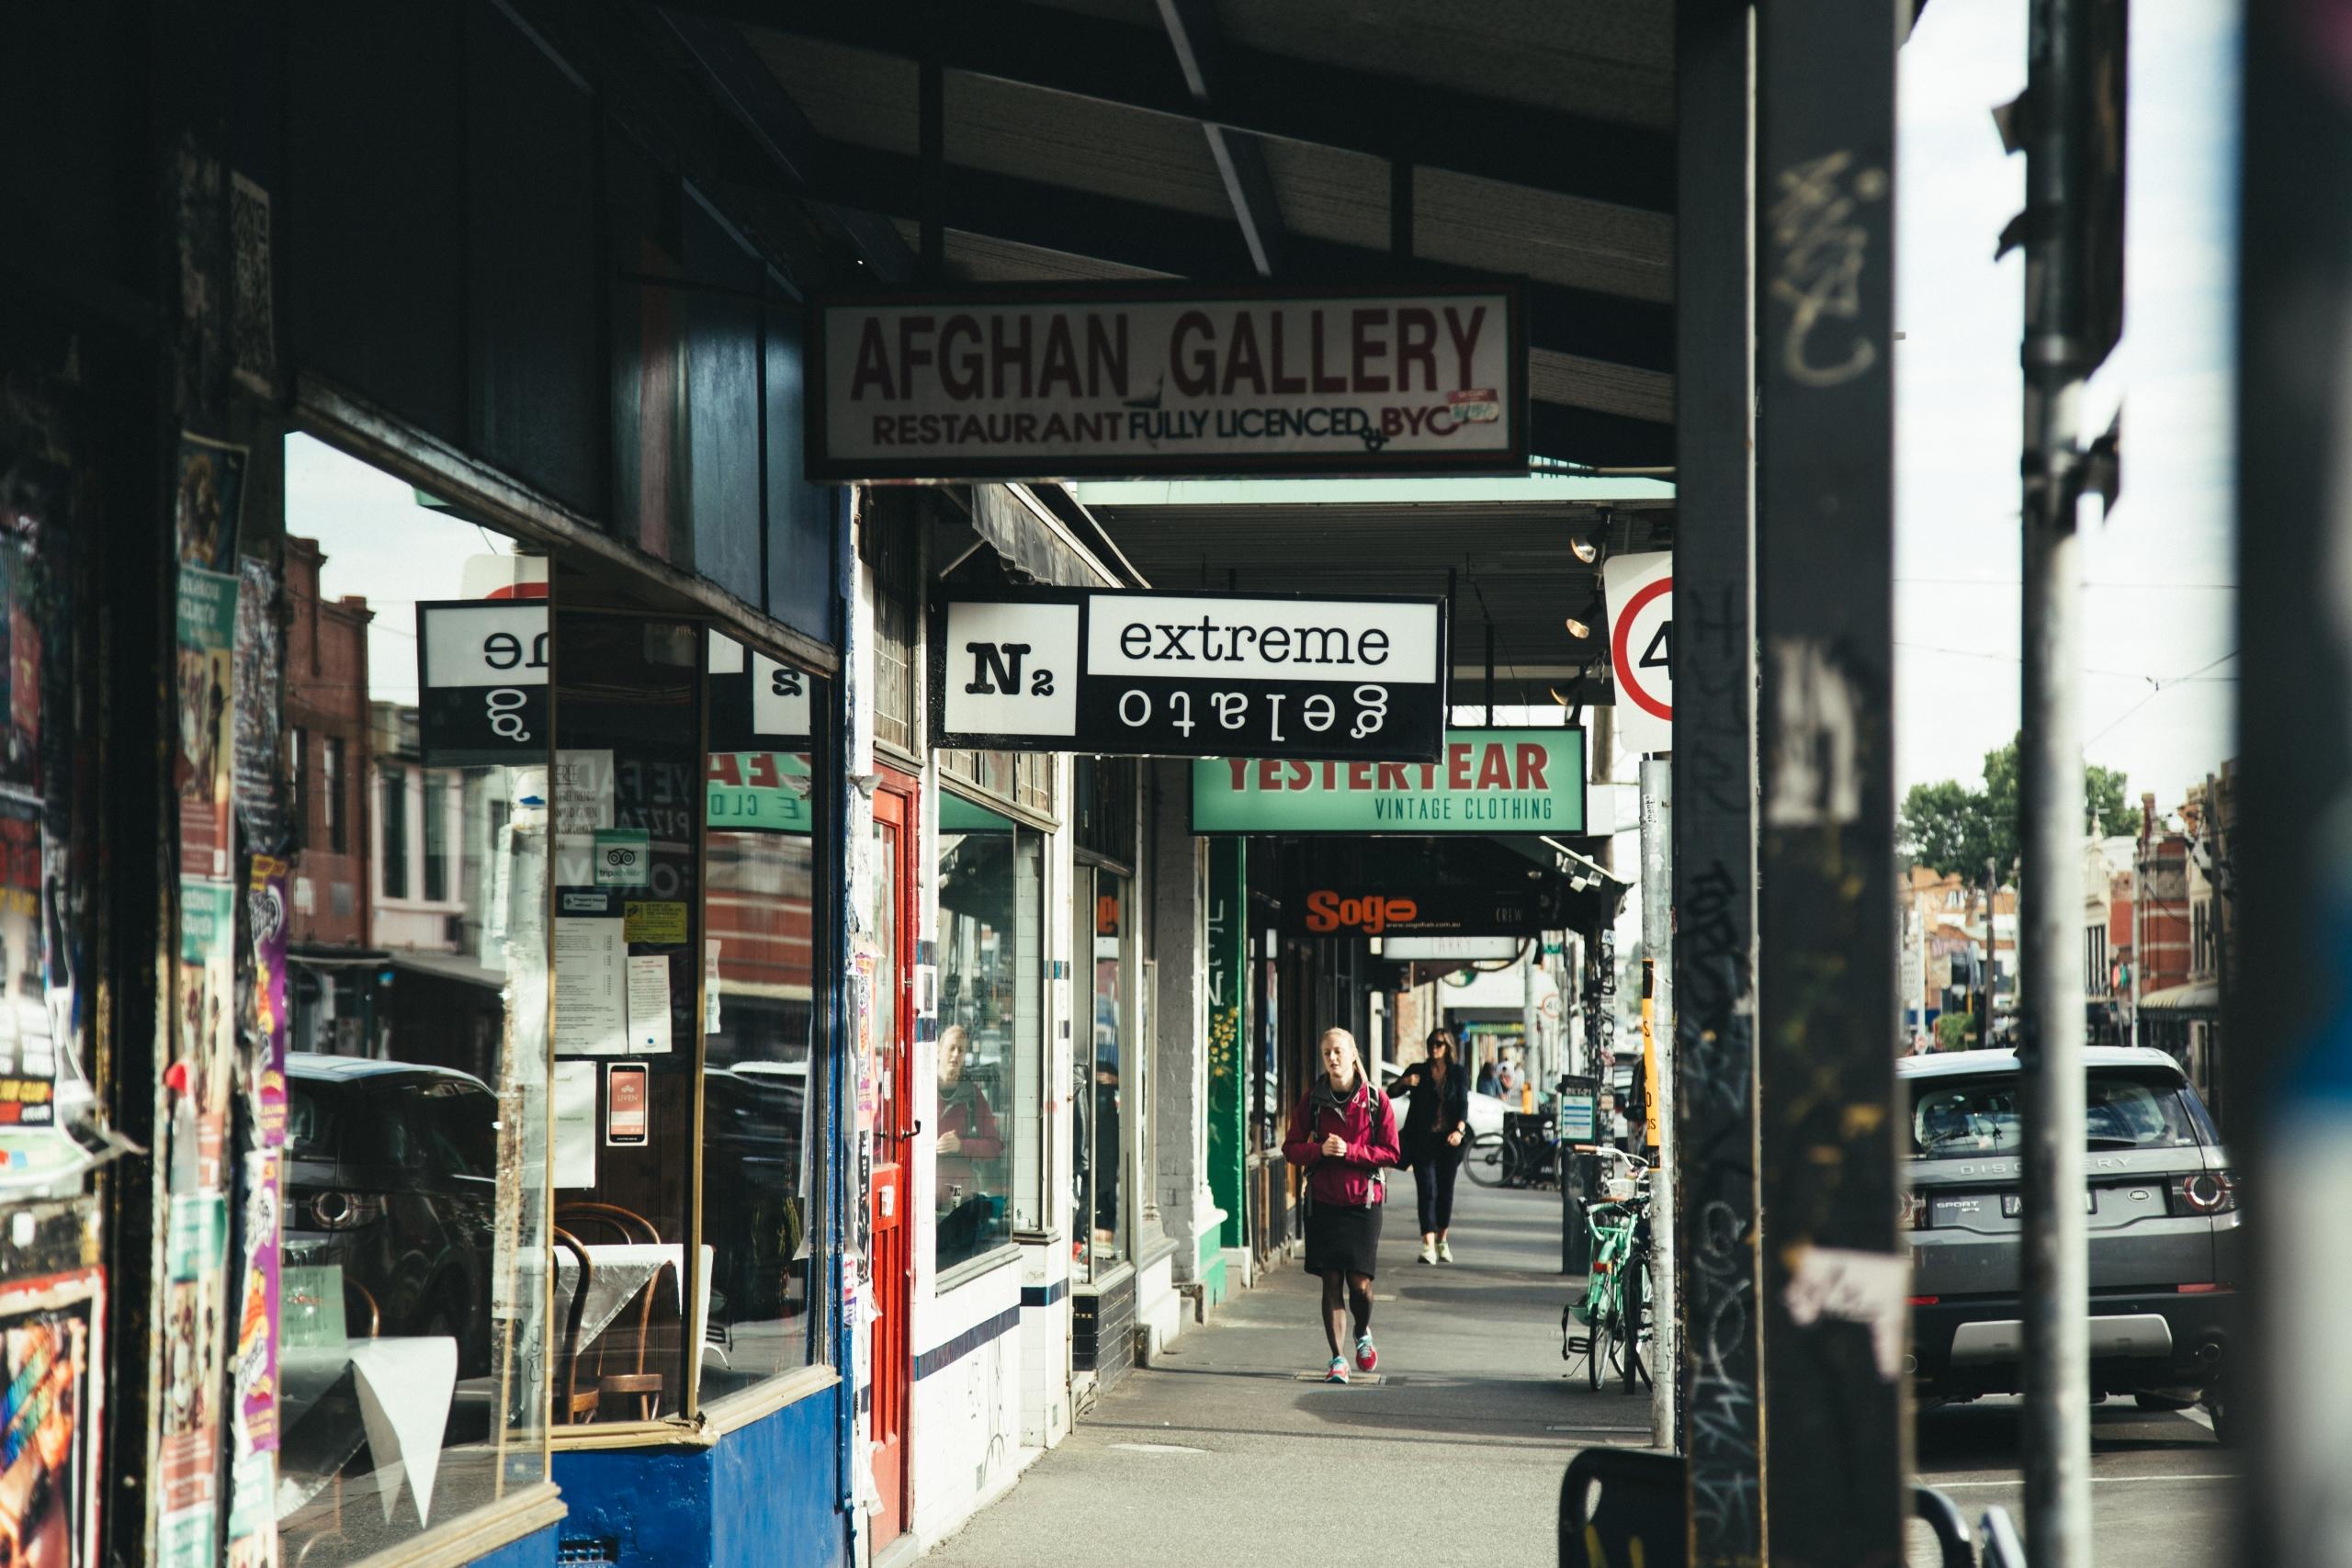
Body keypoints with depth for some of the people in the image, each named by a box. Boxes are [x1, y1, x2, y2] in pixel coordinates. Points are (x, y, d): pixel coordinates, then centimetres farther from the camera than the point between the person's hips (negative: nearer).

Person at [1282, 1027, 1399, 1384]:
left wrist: (1350, 1151, -14)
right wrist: (1320, 1150, -14)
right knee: (1332, 1281, 0)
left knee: (1359, 1282, -2)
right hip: (1323, 1202, 1)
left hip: (1363, 1201, -1)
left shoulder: (1375, 1100, -2)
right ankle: (1337, 1359, 6)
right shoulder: (1312, 1099, 3)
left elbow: (1390, 1153, -2)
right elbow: (1291, 1148, 5)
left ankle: (1363, 1334, 29)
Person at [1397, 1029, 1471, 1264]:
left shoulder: (1457, 1073, 7)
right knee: (1427, 1189, -11)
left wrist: (1459, 1130, -19)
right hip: (1423, 1138, -1)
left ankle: (1442, 1241, 24)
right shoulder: (1418, 1070, 6)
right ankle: (1428, 1245, -18)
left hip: (1449, 1139, 1)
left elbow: (1464, 1104, -2)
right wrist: (1405, 1082, -21)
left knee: (1446, 1190, 8)